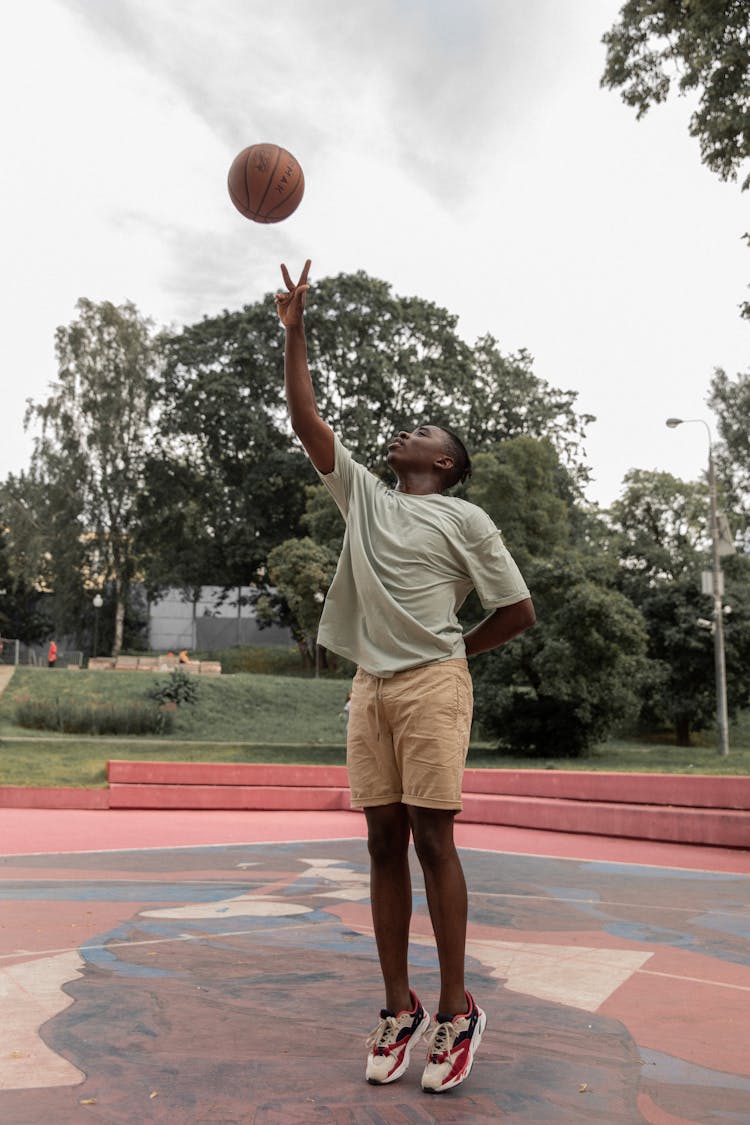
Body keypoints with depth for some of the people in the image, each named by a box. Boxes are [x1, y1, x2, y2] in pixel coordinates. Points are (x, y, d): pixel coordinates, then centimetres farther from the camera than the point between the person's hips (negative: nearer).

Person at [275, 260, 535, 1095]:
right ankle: (400, 1009, 14)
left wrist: (450, 652, 9)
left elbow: (518, 611, 3)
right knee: (383, 843, 5)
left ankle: (456, 1012, 7)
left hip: (432, 685, -5)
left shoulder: (463, 518, 2)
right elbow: (305, 418, 13)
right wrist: (293, 331, 12)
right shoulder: (362, 495, 16)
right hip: (370, 687, 5)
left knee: (431, 838, -5)